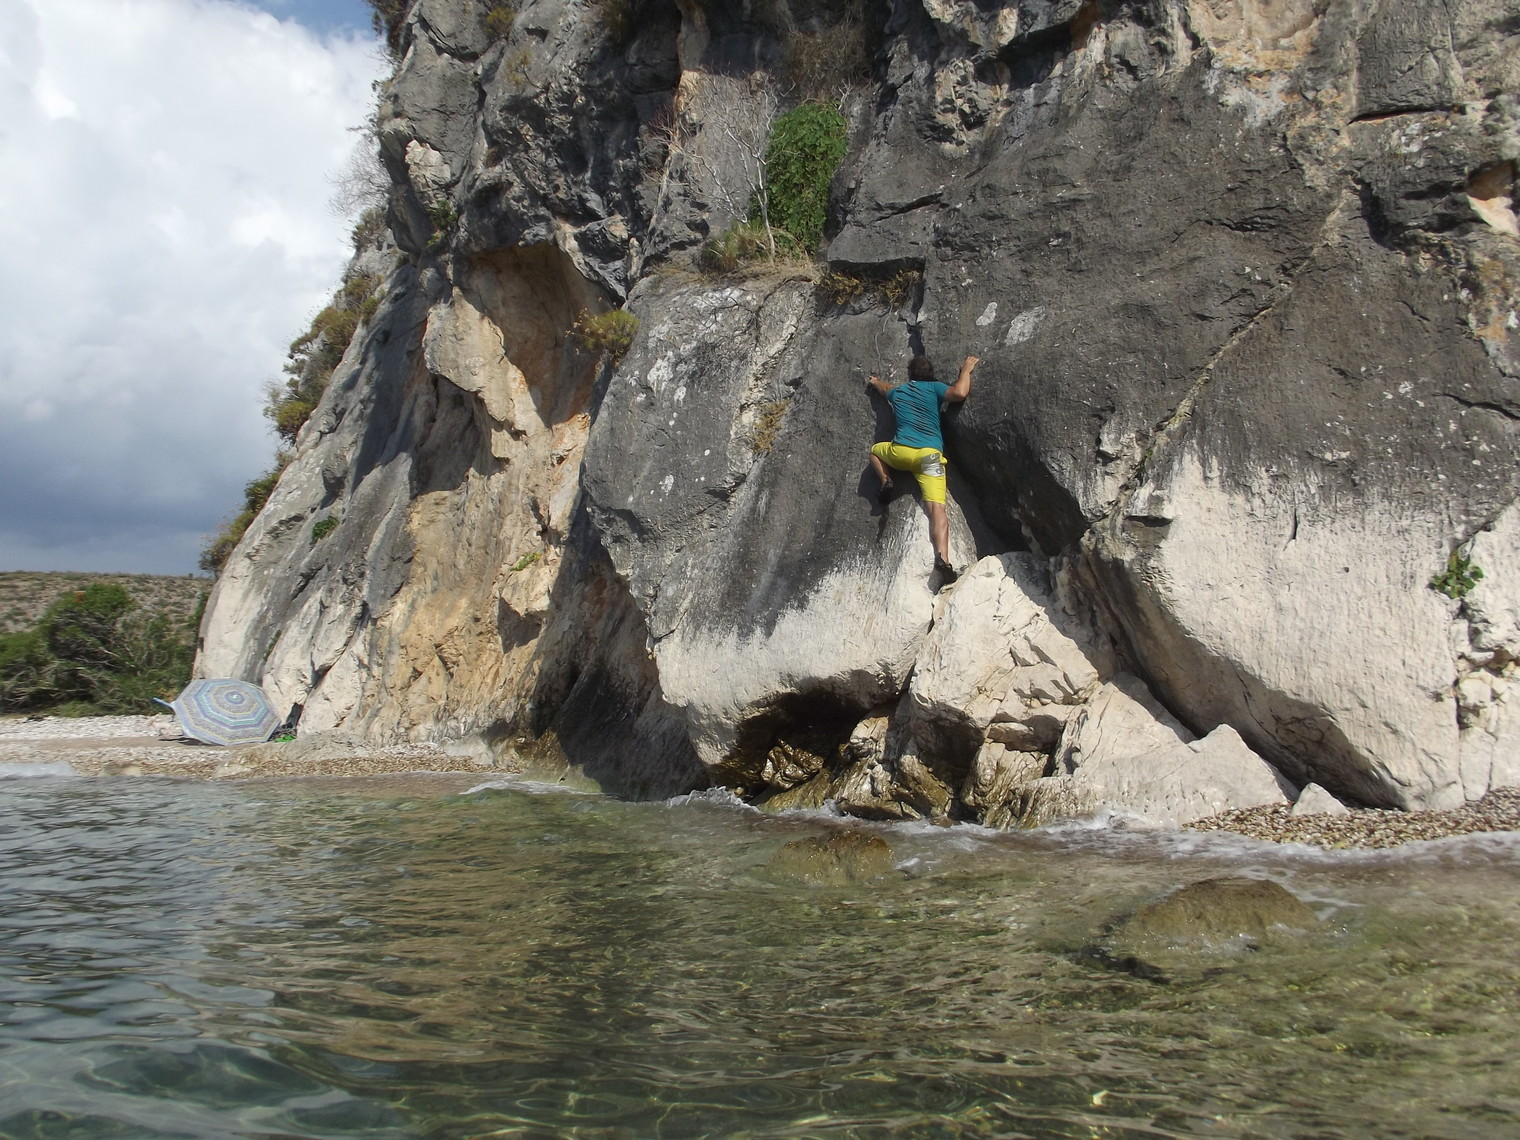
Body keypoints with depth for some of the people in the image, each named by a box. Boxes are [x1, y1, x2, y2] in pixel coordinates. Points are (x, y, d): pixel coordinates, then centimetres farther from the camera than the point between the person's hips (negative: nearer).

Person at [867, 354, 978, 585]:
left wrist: (875, 381, 73)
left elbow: (886, 388, 49)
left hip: (901, 452, 2)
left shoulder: (898, 391, 23)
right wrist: (966, 370, 10)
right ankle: (942, 558, -37)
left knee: (875, 450, 36)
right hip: (930, 456, -2)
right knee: (937, 508, -14)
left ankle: (885, 480, 8)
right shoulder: (933, 388, 9)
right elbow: (960, 393, -9)